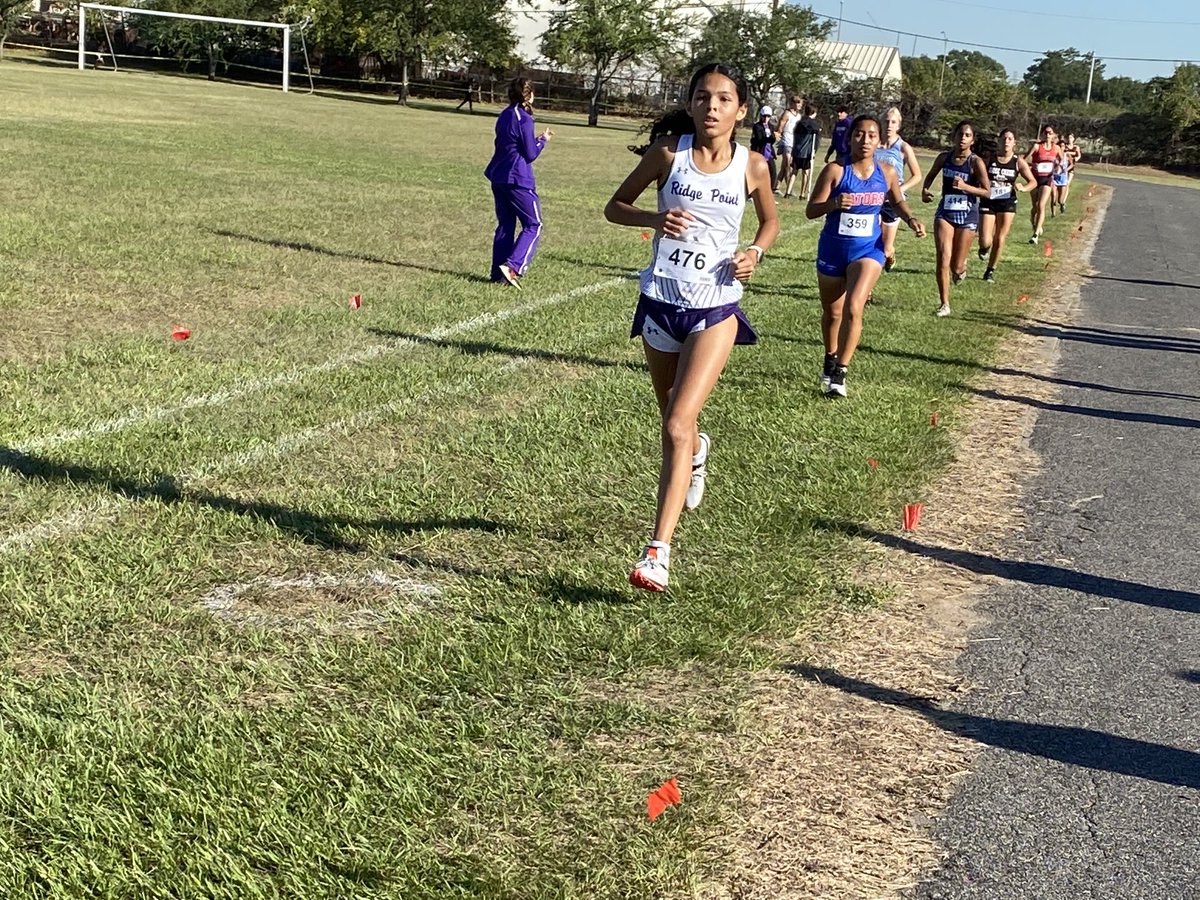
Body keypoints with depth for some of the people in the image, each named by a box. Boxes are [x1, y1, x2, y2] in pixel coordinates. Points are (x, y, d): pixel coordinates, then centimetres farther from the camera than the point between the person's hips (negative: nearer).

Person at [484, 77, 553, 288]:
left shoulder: (504, 116, 12)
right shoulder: (523, 119, -14)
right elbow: (530, 154, -11)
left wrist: (536, 139, 16)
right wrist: (543, 141, 5)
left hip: (499, 178, 8)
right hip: (518, 180, -8)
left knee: (505, 225, 12)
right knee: (533, 225, 0)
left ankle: (499, 273, 9)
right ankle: (512, 266, -14)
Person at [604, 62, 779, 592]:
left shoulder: (752, 166, -2)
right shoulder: (669, 152, -4)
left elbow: (770, 219, 16)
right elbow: (615, 207, 4)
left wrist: (755, 252, -5)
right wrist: (655, 219, -16)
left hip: (716, 309, -2)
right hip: (660, 300, 2)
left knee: (678, 425, -16)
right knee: (672, 418, 20)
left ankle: (658, 554, -16)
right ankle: (697, 450, 60)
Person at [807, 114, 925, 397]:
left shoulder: (887, 173, -3)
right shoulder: (836, 170, -13)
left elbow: (897, 202, 17)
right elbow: (810, 210, -14)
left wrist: (911, 219, -2)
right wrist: (834, 203, -34)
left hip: (868, 249, 0)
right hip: (833, 249, 0)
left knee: (853, 308, -20)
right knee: (832, 312, 17)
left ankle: (839, 373, -13)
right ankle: (830, 361, 43)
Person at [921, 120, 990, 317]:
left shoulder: (976, 162, -12)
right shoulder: (944, 157, -1)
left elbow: (987, 191, -13)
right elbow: (931, 175, 18)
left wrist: (965, 186, -26)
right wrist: (925, 190, -2)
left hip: (967, 215, -2)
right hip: (945, 212, 2)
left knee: (956, 266, 3)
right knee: (943, 260, -10)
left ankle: (961, 266, 43)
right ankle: (944, 304, 0)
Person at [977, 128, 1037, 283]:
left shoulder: (1018, 162, -2)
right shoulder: (989, 158, -4)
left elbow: (1033, 181, 0)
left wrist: (1023, 188, -20)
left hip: (1007, 204, 1)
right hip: (988, 203, -1)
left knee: (1000, 239, 3)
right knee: (985, 241, -9)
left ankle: (991, 270, 21)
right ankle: (984, 247, 30)